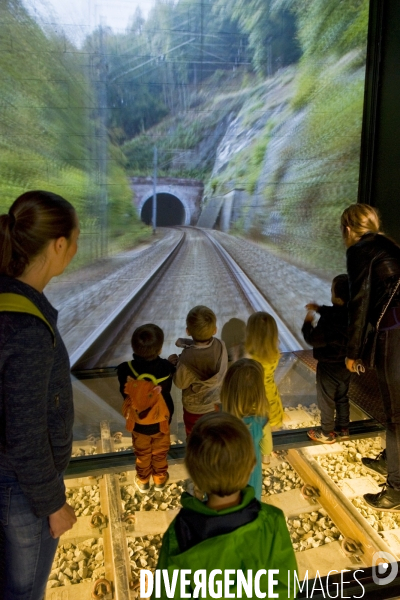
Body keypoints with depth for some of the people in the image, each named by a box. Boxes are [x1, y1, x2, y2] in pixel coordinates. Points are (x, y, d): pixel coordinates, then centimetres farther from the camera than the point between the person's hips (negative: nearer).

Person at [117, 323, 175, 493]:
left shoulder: (125, 369, -29)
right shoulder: (166, 367, -28)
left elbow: (125, 394, -14)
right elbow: (166, 390, -11)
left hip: (139, 422, 0)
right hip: (161, 421, 0)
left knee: (142, 454, 28)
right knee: (160, 453, 28)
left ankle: (143, 481, 49)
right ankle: (160, 479, 49)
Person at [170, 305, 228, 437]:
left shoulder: (188, 358, -36)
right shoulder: (220, 345, -23)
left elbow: (180, 383, -18)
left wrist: (175, 363, -5)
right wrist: (185, 342, -3)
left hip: (196, 409, -4)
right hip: (218, 402, 5)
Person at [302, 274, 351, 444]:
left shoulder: (329, 322, -34)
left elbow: (313, 339, -23)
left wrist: (308, 322, -9)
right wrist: (320, 309, 8)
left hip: (329, 366, -7)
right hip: (346, 364, 8)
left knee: (326, 401, 12)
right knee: (342, 398, 23)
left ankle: (326, 434, 27)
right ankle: (342, 429, 39)